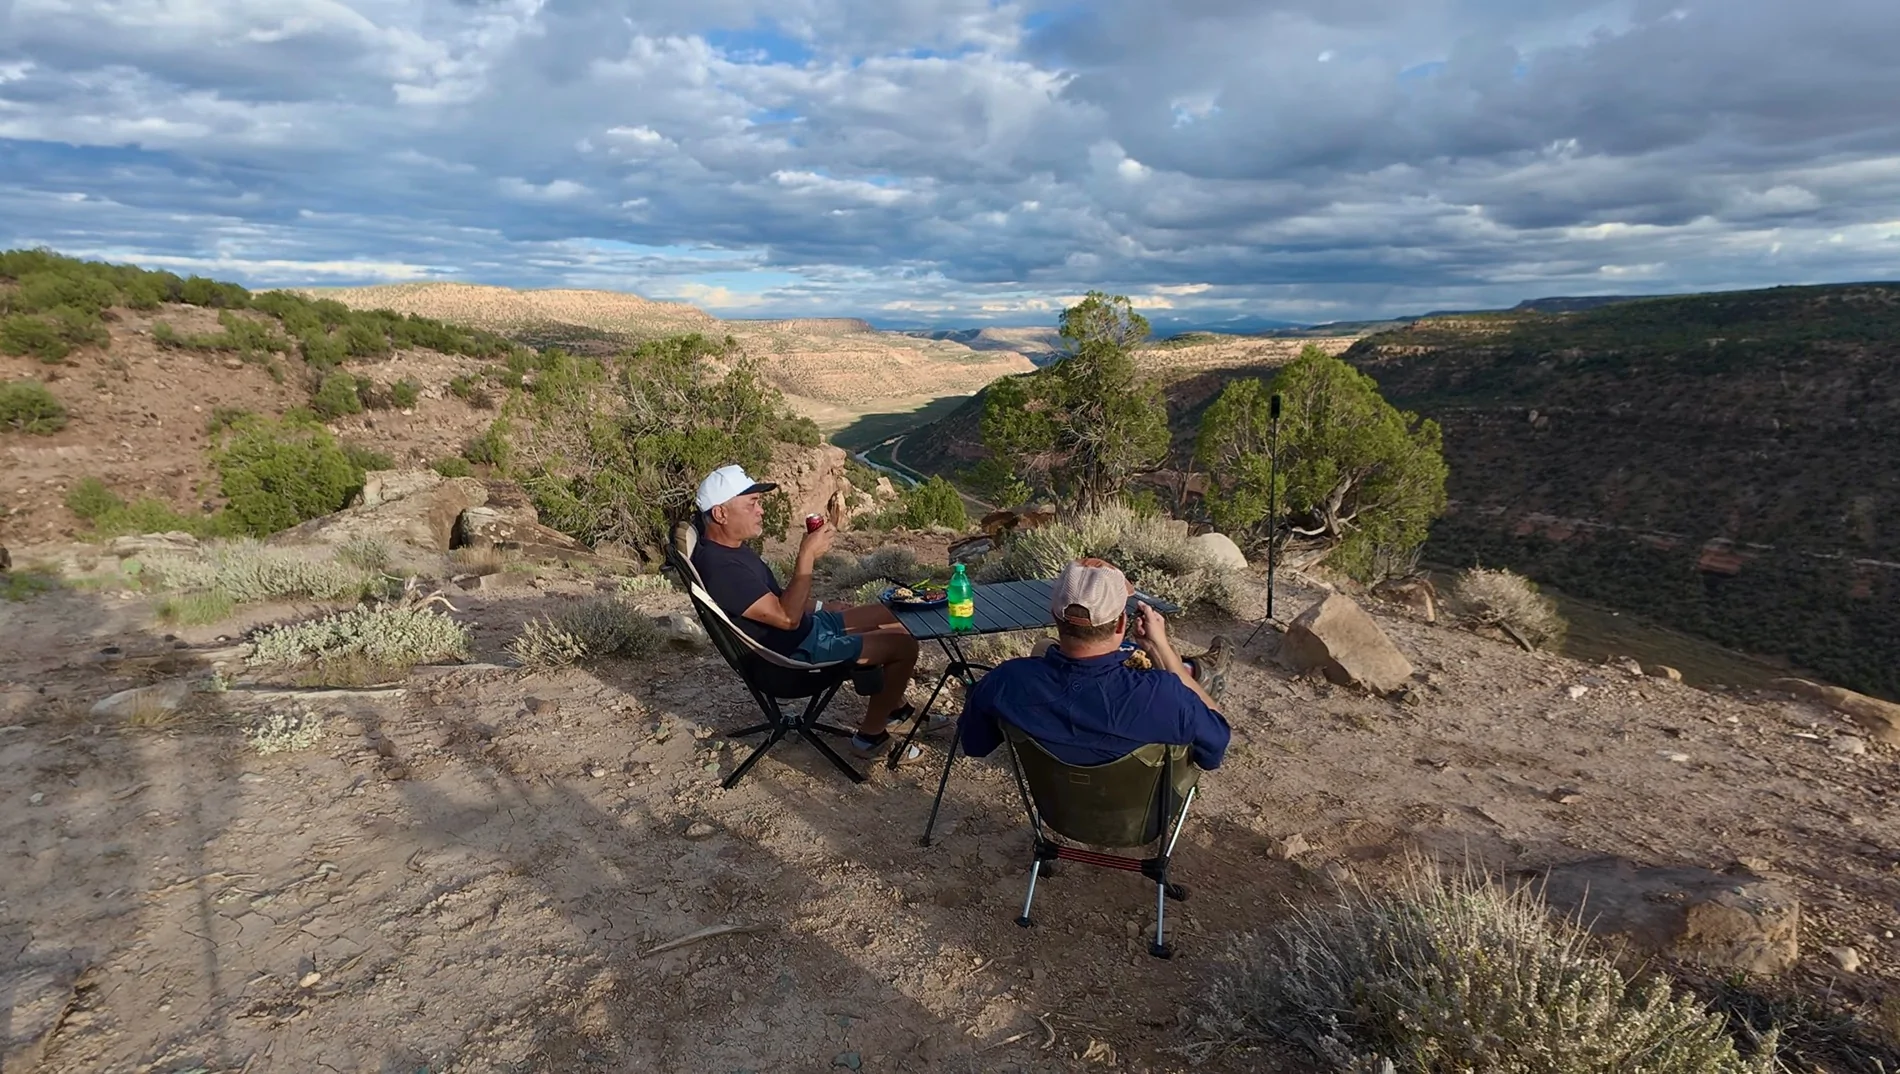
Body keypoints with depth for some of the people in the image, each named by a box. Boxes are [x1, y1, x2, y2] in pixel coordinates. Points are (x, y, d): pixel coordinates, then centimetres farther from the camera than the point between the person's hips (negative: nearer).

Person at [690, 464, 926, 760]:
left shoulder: (729, 547, 3)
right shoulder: (721, 567, -30)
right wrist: (807, 555, -28)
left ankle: (892, 705, 31)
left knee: (895, 615, 15)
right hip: (795, 652, -10)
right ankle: (871, 734, 5)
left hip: (808, 625, 10)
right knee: (904, 645, -11)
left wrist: (821, 607, 11)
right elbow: (787, 617, -30)